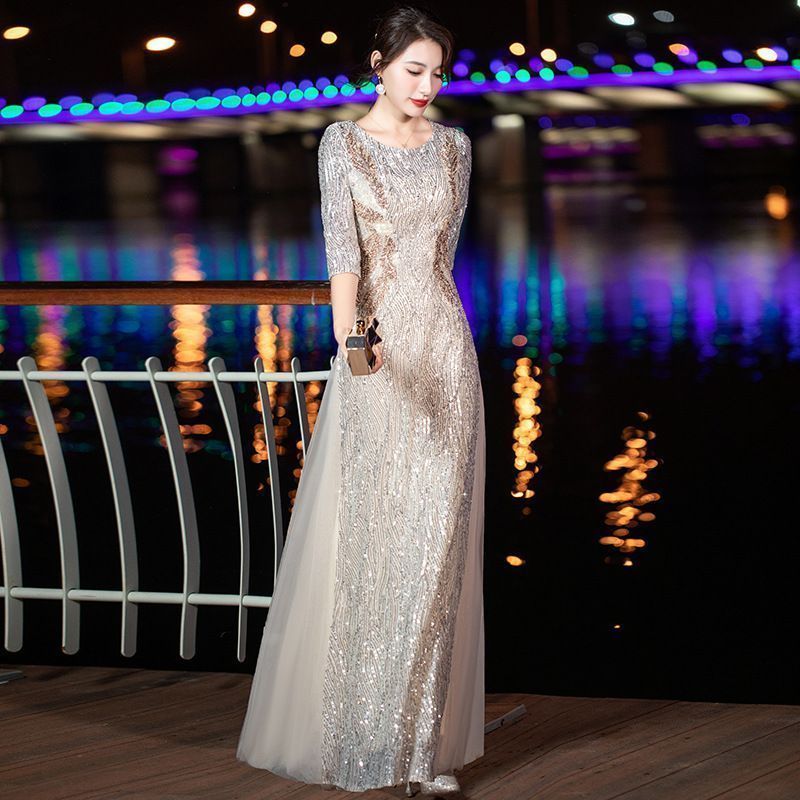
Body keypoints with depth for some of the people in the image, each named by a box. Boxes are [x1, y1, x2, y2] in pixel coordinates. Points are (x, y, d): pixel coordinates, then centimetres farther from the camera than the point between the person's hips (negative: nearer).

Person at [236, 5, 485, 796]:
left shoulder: (454, 146, 9)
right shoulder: (343, 144, -1)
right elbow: (341, 247, -15)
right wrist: (349, 333, -30)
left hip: (443, 351, 2)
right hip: (376, 353, -2)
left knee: (434, 542, -1)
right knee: (366, 535, -1)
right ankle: (355, 729, 12)